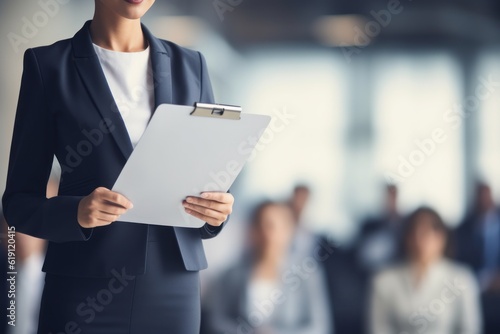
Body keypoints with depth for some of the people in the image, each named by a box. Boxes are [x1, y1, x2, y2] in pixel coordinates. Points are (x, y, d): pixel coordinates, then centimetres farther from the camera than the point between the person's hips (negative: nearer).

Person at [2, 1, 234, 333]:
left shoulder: (190, 67, 8)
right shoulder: (49, 65, -1)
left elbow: (210, 183, 11)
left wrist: (216, 211, -12)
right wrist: (77, 212, -21)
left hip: (172, 289, 3)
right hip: (83, 293, -3)